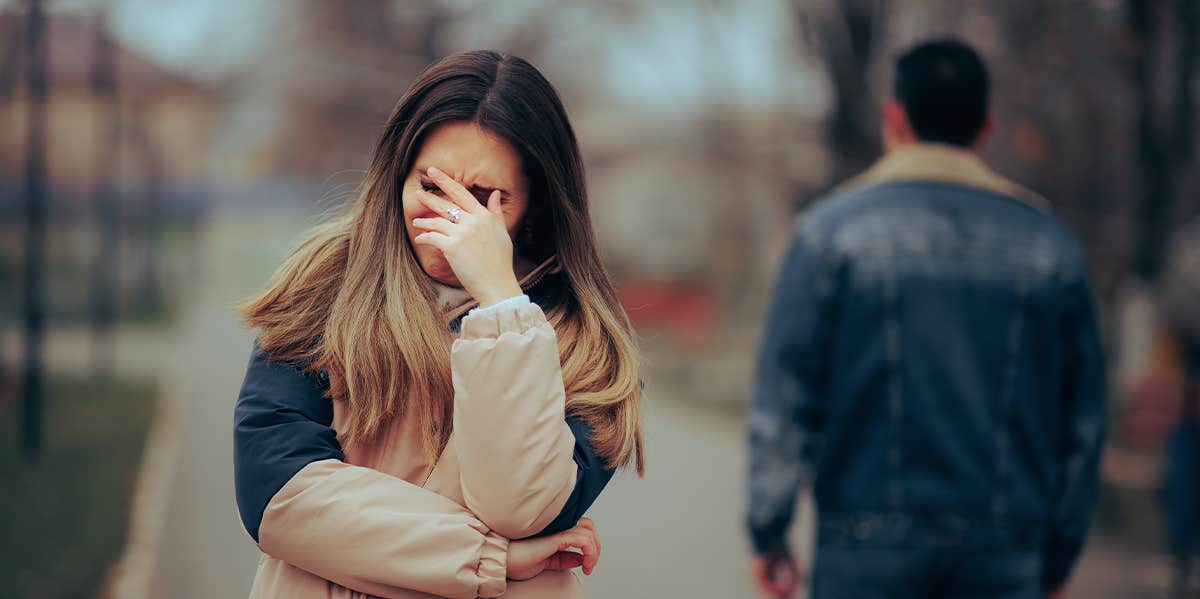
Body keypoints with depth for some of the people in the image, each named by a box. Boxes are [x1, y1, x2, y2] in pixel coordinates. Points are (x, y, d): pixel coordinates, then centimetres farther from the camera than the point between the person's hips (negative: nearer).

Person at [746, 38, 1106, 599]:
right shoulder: (1049, 243, 7)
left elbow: (783, 396, -4)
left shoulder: (833, 230, -1)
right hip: (1003, 552, 2)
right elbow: (1083, 418, 9)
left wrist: (768, 532, 4)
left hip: (870, 544, -2)